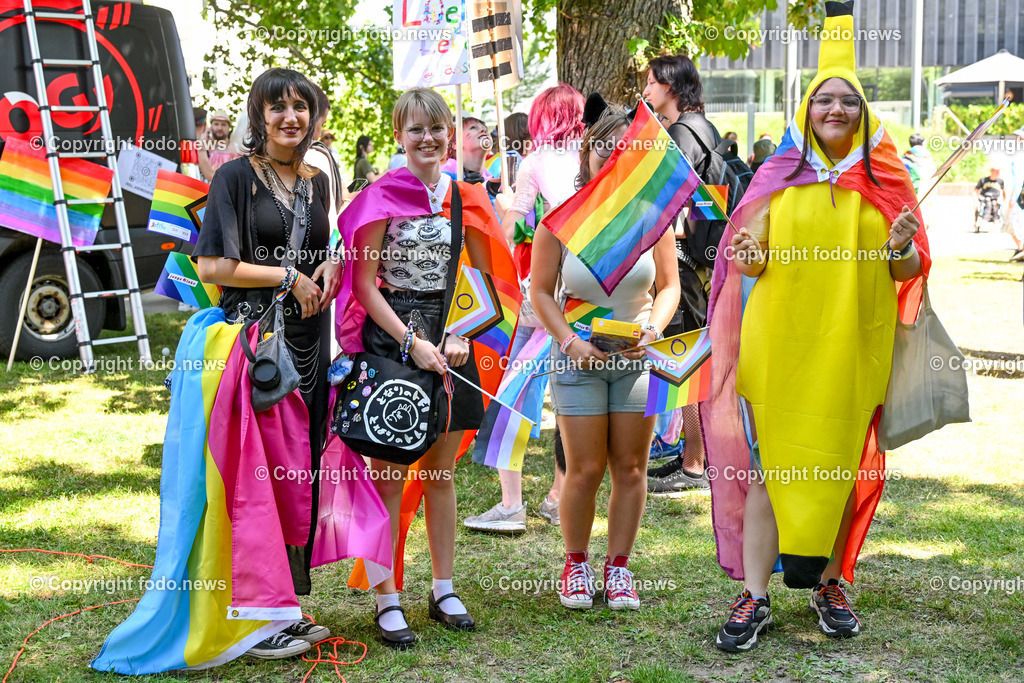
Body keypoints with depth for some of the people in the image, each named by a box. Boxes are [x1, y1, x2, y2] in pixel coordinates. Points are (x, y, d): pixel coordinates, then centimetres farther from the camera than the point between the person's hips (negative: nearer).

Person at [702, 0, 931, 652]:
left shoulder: (885, 181, 7)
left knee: (842, 466, 6)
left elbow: (909, 272, 7)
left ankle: (831, 584, 23)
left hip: (853, 350, 1)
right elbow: (750, 258, 6)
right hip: (778, 346, -1)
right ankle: (755, 598, 1)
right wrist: (747, 254, -17)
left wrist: (902, 247, -15)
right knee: (768, 464, -3)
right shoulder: (779, 177, 6)